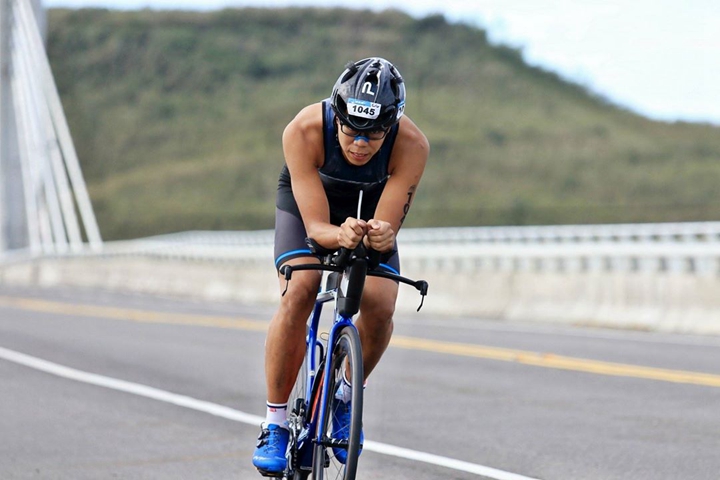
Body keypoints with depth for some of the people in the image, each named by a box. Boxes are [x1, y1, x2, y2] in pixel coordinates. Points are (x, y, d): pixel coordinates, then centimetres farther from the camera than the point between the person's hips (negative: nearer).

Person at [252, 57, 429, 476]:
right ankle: (275, 425, -12)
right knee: (299, 294, -26)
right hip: (307, 203, -1)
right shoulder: (304, 131, -36)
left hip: (370, 209, 1)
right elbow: (316, 226, -35)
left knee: (380, 307, -22)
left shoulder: (412, 145, -34)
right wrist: (340, 235, -57)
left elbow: (387, 227, -33)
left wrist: (380, 236, -56)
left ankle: (345, 398, 9)